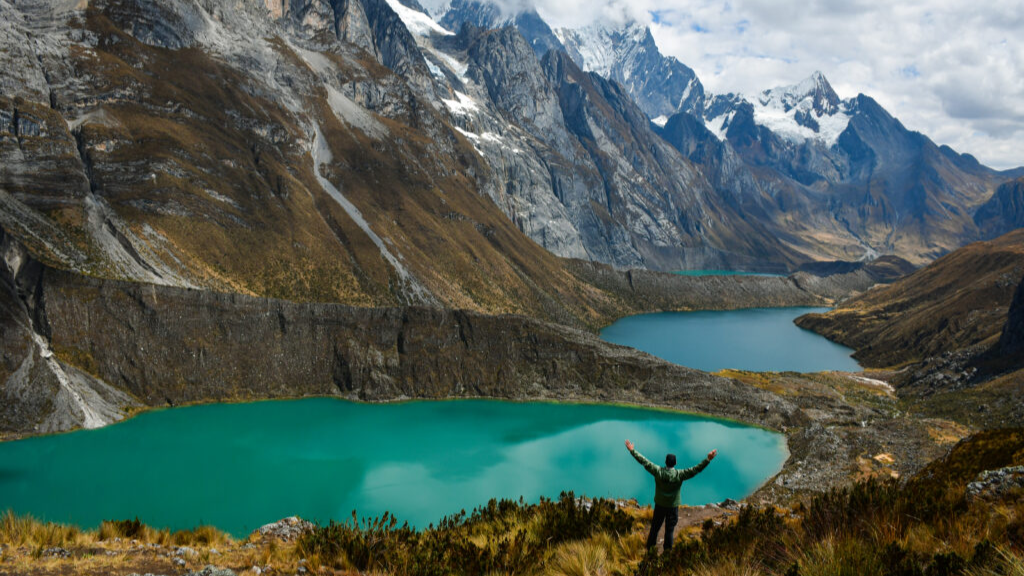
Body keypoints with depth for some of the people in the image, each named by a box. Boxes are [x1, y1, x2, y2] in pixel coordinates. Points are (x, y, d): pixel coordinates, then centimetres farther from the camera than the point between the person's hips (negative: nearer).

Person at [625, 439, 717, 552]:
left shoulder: (658, 472, -17)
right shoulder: (679, 475, -21)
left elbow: (644, 462, -15)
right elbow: (696, 470, -23)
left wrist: (632, 451, -9)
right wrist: (708, 459, -22)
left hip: (659, 505, 2)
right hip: (673, 506, -2)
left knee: (655, 527, 16)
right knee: (669, 530, 12)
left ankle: (650, 548, 29)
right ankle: (667, 551, 21)